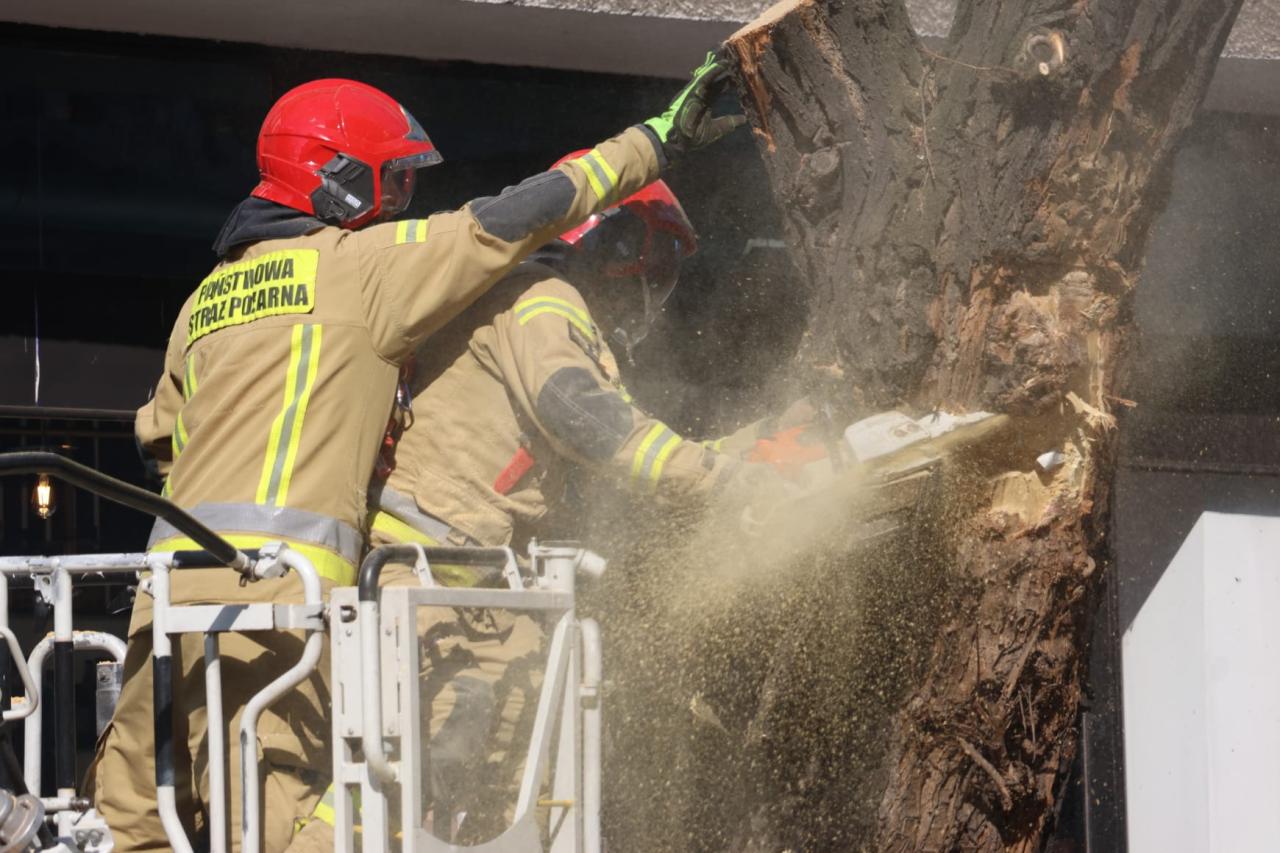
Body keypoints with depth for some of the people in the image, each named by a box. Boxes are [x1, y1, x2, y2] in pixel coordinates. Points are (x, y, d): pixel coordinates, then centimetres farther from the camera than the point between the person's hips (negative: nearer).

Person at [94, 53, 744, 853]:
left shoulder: (209, 298, 23)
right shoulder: (361, 264, 2)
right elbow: (506, 222, -1)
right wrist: (656, 140, 5)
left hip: (175, 569, 7)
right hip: (273, 576, -7)